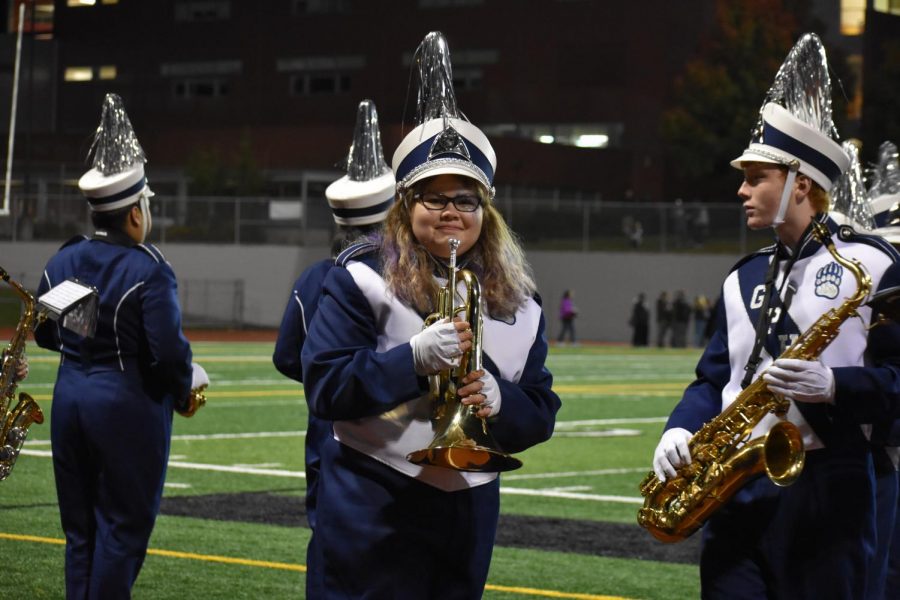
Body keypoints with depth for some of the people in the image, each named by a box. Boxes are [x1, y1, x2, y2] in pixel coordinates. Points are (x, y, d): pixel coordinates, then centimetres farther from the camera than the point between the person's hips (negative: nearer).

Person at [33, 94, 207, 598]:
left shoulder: (62, 261, 4)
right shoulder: (149, 269, -16)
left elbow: (45, 334, 12)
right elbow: (169, 350, -18)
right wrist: (184, 394, 0)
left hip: (71, 400, 6)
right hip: (129, 406, -6)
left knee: (80, 526, 14)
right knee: (123, 526, 2)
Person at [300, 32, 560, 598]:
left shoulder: (518, 301, 8)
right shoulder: (363, 279, -7)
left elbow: (539, 414, 7)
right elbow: (324, 387, -13)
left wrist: (500, 400, -16)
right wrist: (415, 358, -25)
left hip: (470, 511, 5)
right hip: (374, 509, -5)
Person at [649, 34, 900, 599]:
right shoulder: (744, 278, 17)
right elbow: (714, 378, 16)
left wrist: (836, 386, -22)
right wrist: (681, 429, -3)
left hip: (829, 488, -5)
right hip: (736, 485, 5)